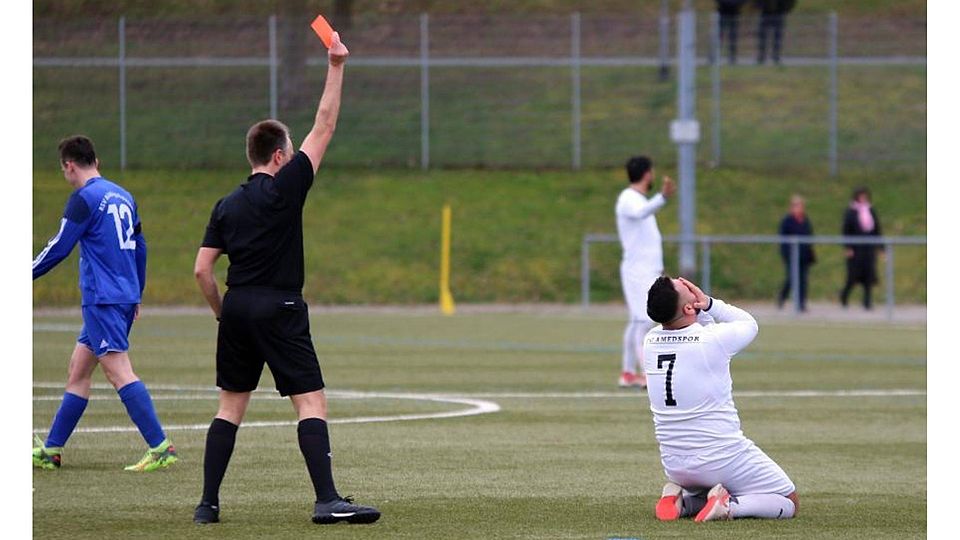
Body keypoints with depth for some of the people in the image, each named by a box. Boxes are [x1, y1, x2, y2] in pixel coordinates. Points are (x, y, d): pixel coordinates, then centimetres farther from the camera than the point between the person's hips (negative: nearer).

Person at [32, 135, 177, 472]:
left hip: (102, 299, -9)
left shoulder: (84, 199, -10)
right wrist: (136, 295, 30)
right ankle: (51, 451, 18)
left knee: (119, 371, -14)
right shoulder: (122, 196, 15)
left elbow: (59, 248, -10)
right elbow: (140, 246, 21)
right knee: (78, 370, 14)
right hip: (125, 296, 9)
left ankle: (160, 448, -23)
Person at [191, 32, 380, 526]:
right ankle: (327, 500, -17)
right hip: (279, 309, -6)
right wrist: (336, 67, 0)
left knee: (231, 406, 13)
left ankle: (208, 503, 10)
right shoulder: (285, 188, -5)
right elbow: (324, 128, -3)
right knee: (311, 402, -6)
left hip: (237, 308, 6)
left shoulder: (226, 206, 9)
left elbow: (202, 270, 6)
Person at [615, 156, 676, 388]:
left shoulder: (638, 199, 18)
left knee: (637, 322, 11)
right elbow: (641, 212, -38)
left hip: (648, 270, 10)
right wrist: (663, 196, -54)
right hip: (638, 270, -10)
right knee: (645, 320, -14)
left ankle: (628, 373, 16)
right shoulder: (628, 199, -13)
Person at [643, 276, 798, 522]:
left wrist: (706, 308, -2)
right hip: (723, 458, -6)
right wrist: (710, 303, -3)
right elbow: (749, 324, 4)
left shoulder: (650, 342, -3)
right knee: (789, 502, 7)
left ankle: (682, 502, 6)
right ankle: (730, 506, -15)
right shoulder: (713, 340, -19)